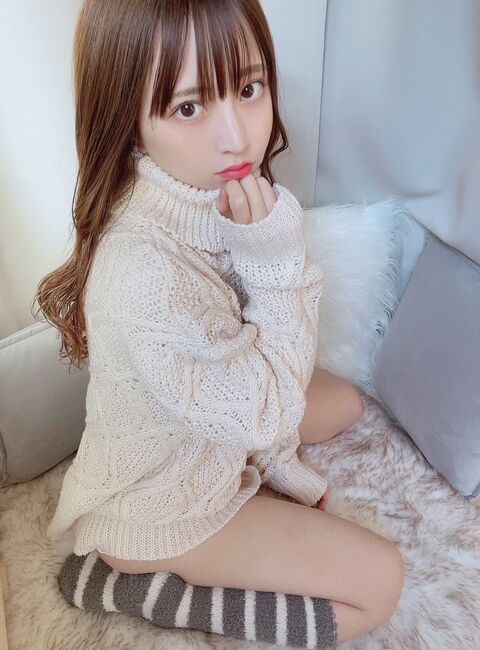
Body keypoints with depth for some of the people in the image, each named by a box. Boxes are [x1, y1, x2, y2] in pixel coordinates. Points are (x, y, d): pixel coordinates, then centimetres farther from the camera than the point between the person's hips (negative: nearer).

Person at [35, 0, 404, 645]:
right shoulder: (143, 271, -42)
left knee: (344, 399, 22)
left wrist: (281, 462, 3)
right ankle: (140, 583, 3)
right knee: (378, 580, 2)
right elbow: (264, 414, -26)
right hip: (159, 506, -7)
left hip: (214, 433, 8)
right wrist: (277, 257, -32)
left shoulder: (219, 193, -15)